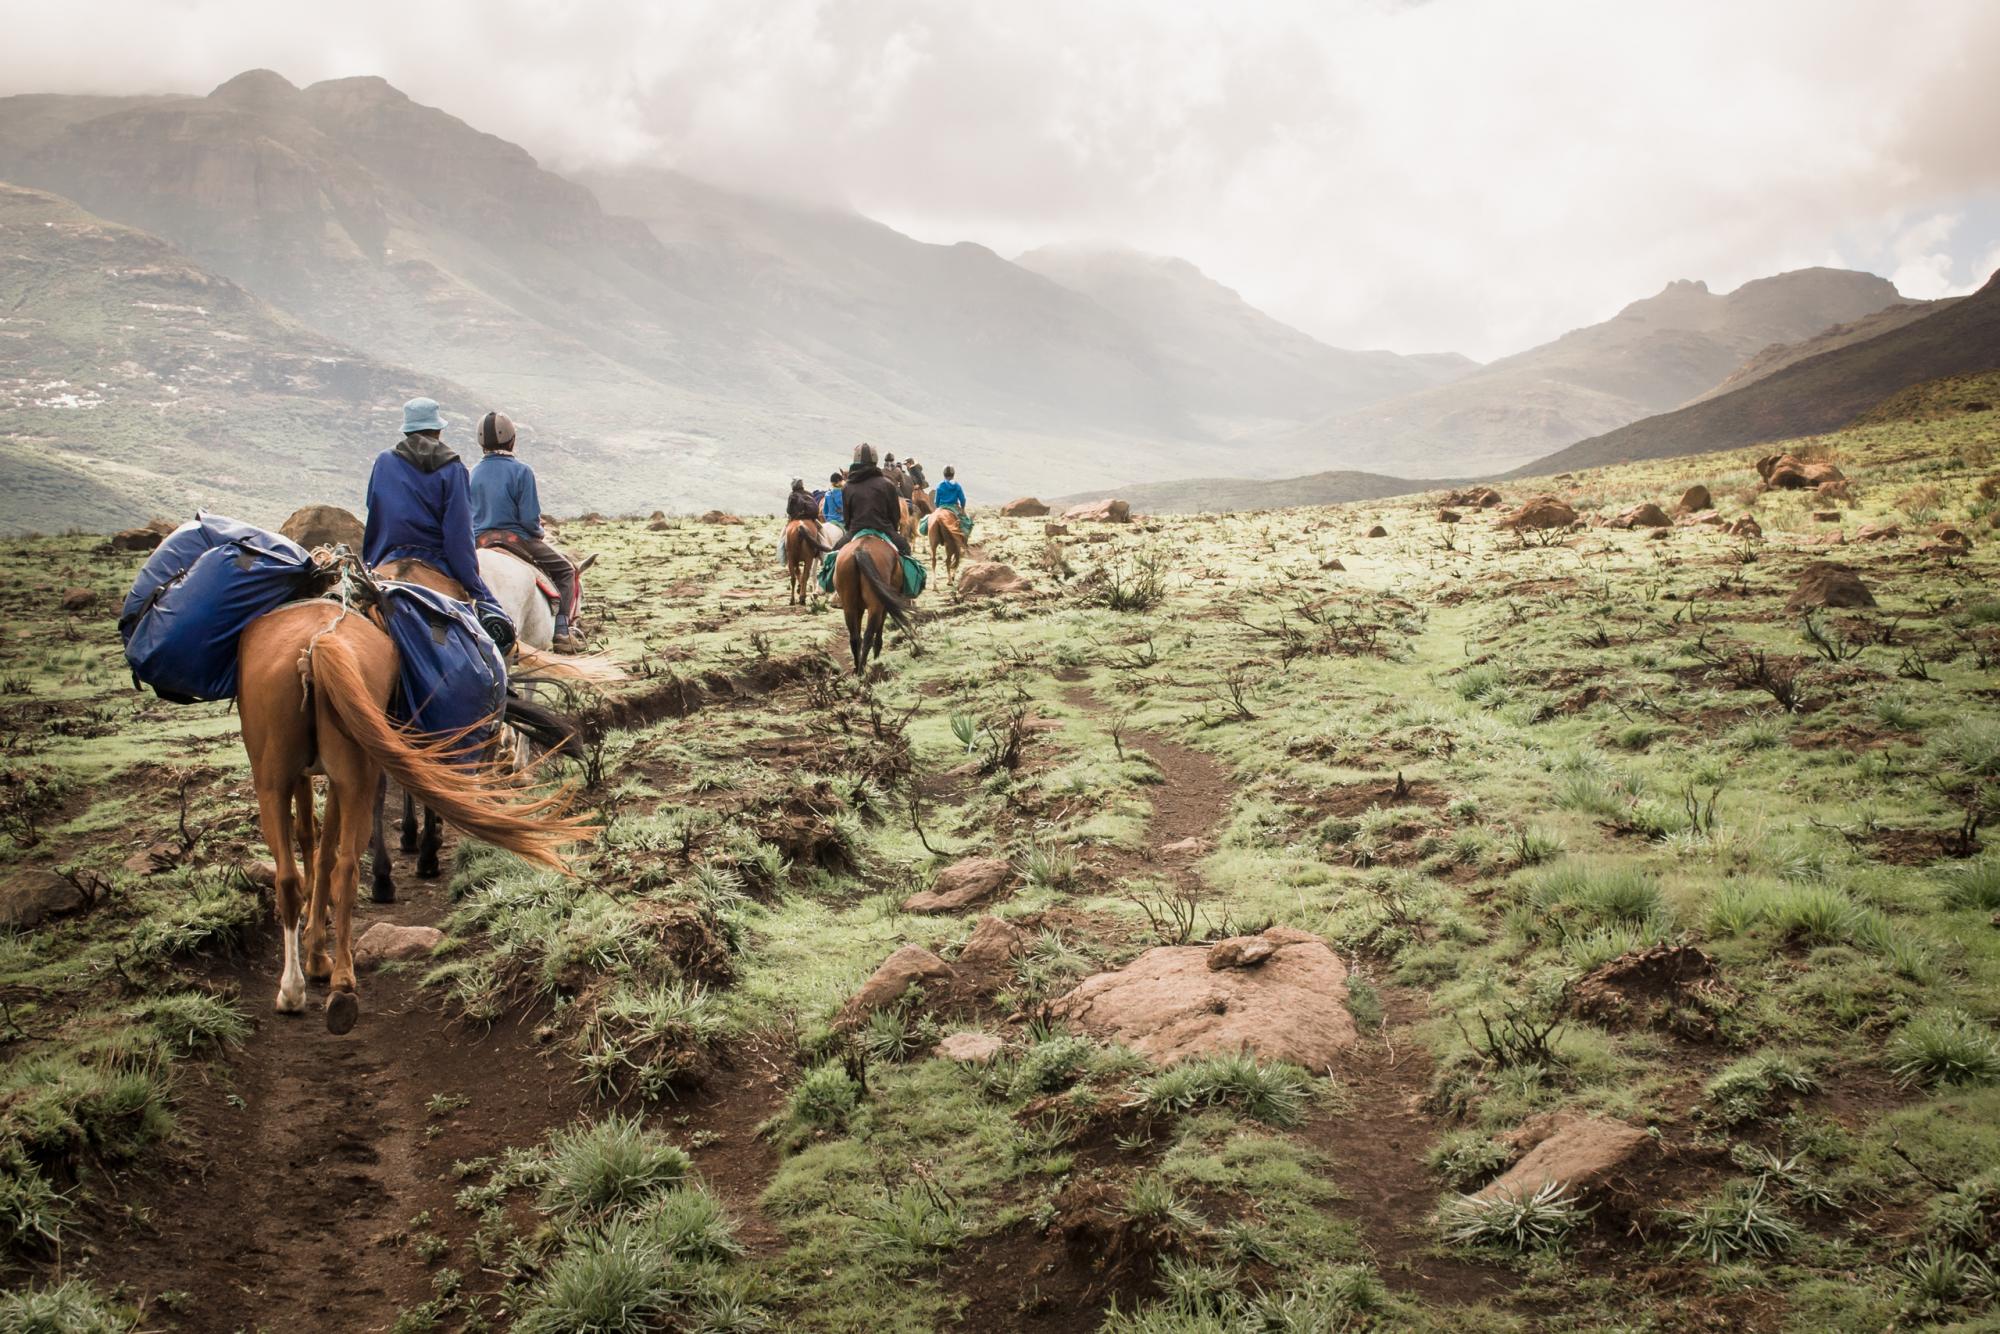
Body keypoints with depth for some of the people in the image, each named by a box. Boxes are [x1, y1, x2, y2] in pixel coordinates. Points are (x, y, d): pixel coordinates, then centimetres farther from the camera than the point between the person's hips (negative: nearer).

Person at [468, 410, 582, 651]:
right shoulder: (521, 471, -12)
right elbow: (530, 519, -15)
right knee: (565, 569, 11)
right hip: (516, 538, -5)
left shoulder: (473, 473, 4)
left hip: (479, 541, 5)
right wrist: (540, 534, 6)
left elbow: (468, 514, 10)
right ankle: (563, 630, -1)